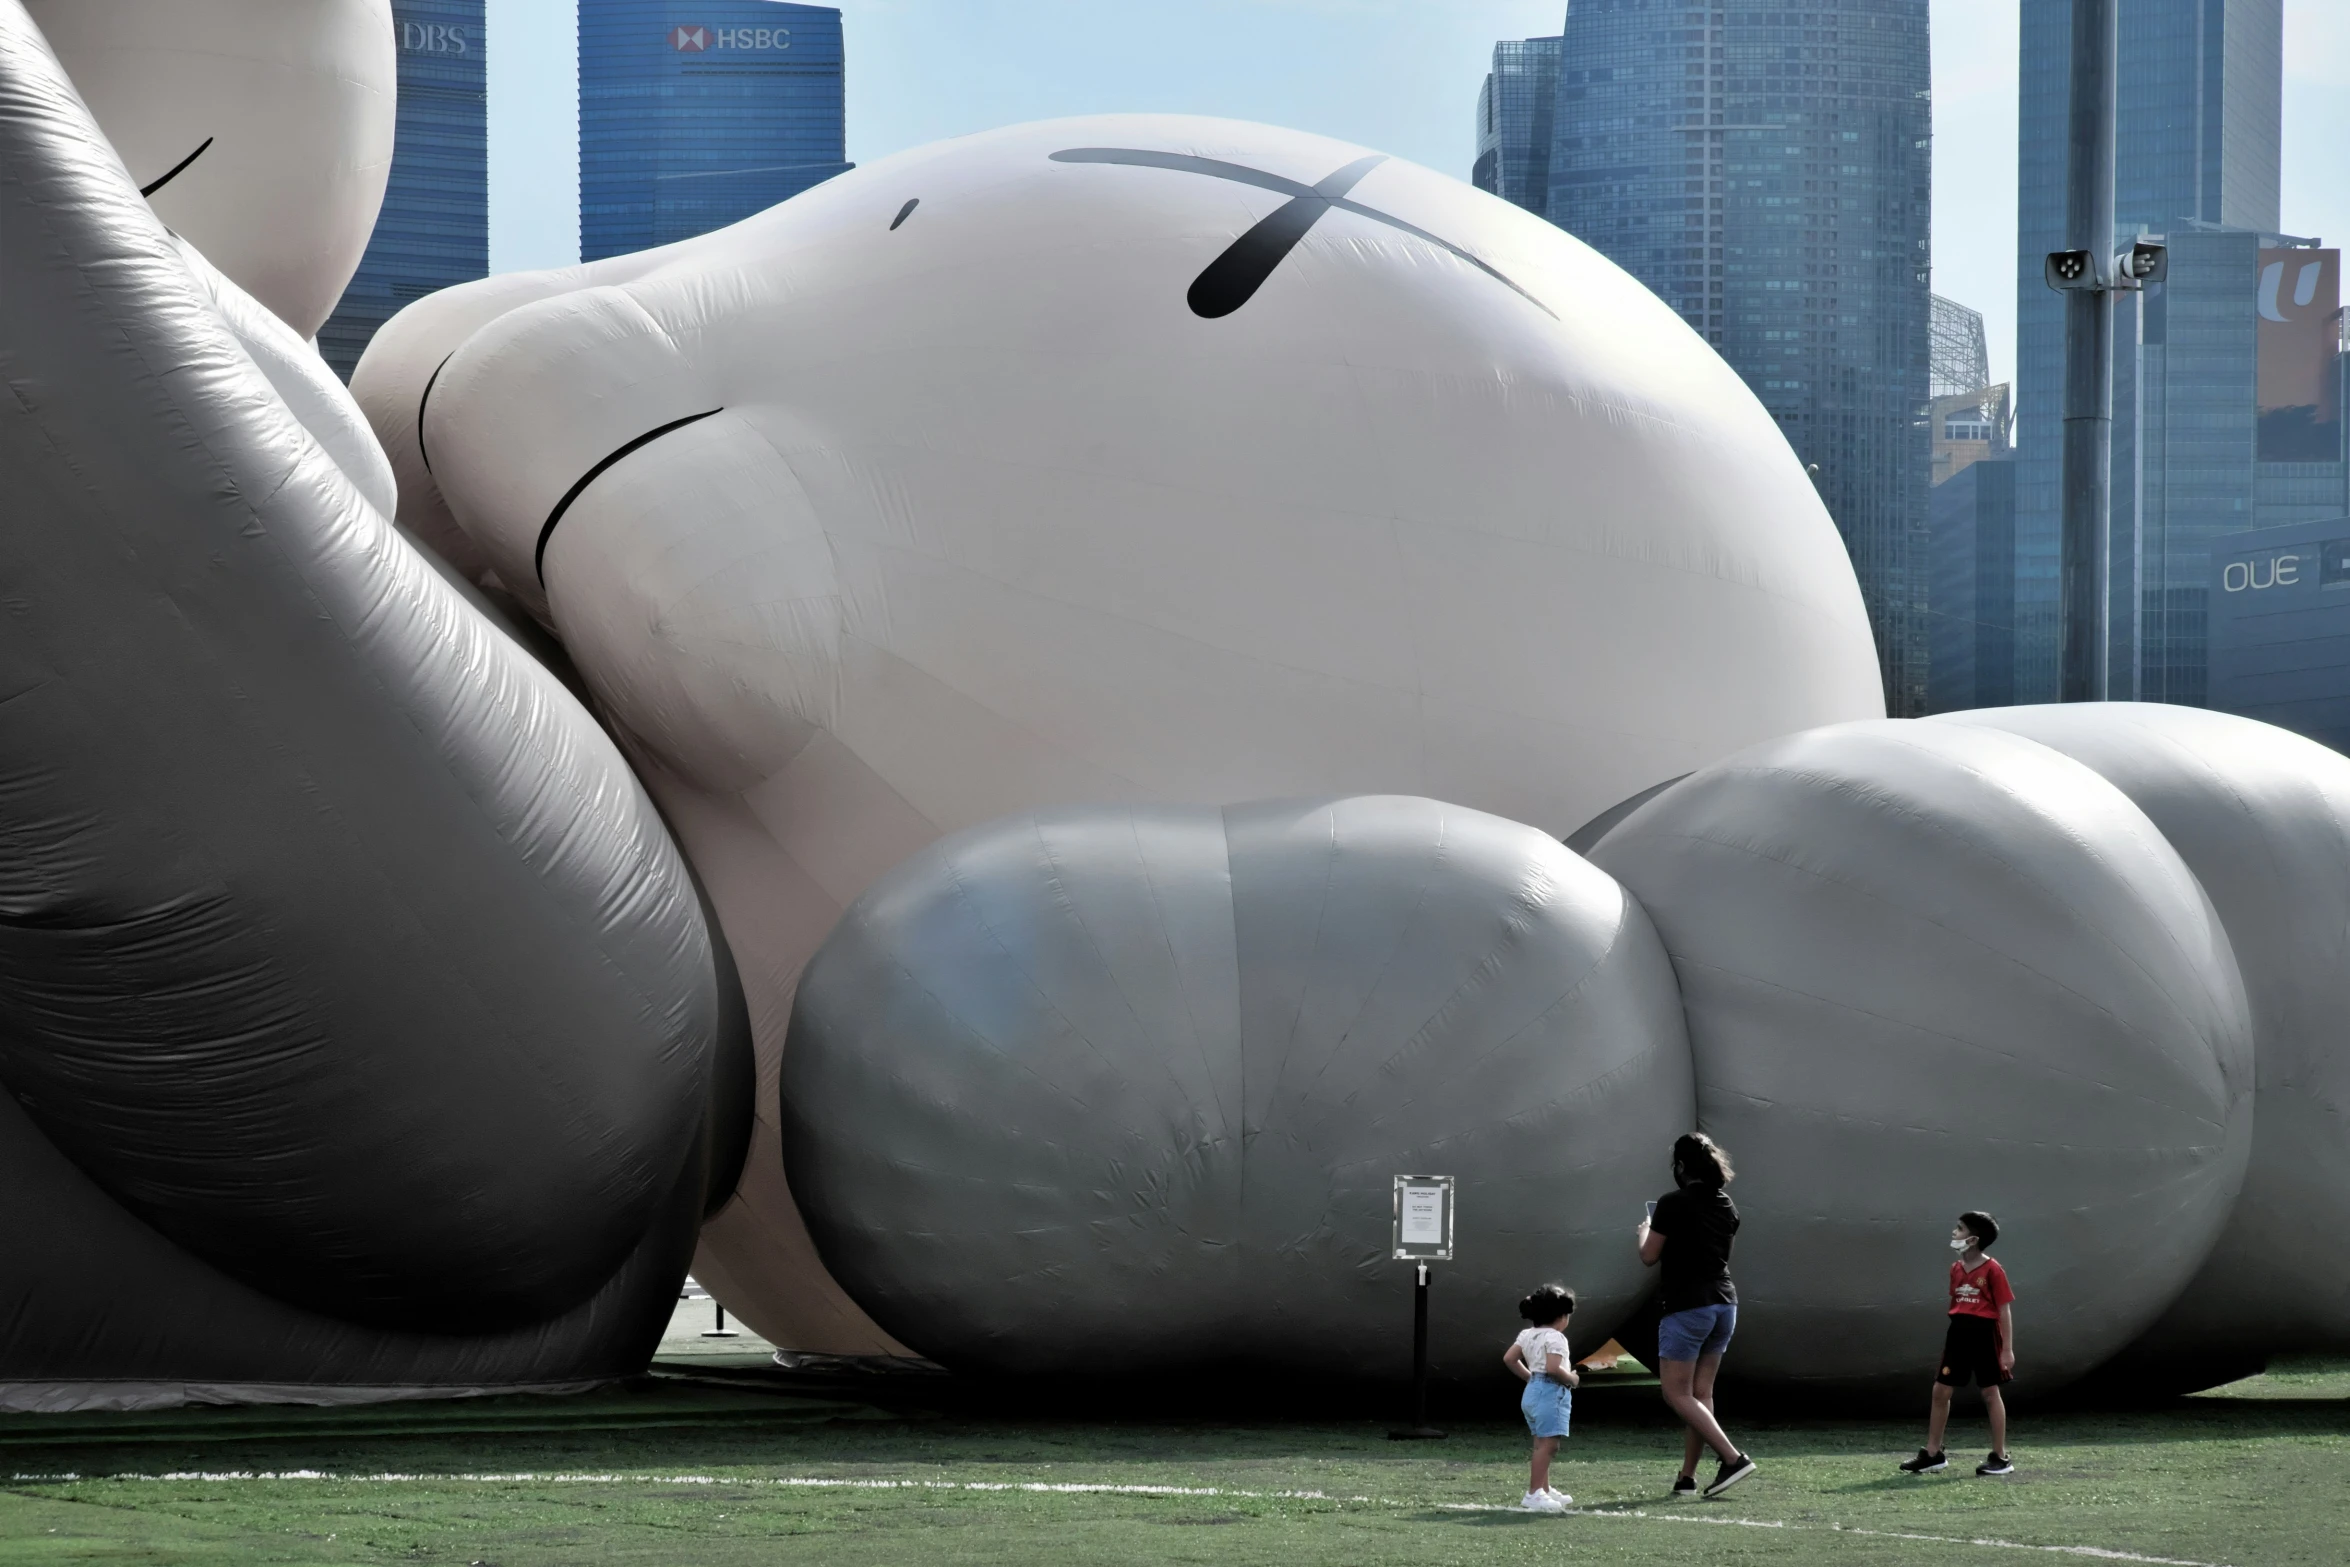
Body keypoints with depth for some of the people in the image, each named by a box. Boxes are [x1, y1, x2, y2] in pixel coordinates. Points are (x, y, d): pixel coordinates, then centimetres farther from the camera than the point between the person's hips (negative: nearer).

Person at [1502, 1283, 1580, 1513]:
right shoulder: (1555, 1338, -13)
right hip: (1551, 1392, -10)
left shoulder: (1528, 1335, 14)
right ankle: (1534, 1494, -18)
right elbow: (1553, 1367, -24)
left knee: (1542, 1443, 19)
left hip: (1532, 1390, 10)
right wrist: (1572, 1379, -8)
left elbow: (1509, 1358, 13)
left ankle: (1543, 1489, 27)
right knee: (1548, 1443, -12)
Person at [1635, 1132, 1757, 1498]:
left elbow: (1649, 1256, -7)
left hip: (1687, 1306, -7)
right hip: (1725, 1303, 8)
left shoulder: (1672, 1204, -13)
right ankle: (1687, 1477, 12)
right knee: (1701, 1393, 11)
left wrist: (1644, 1232, 13)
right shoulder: (1726, 1205, 9)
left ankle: (1733, 1458, -15)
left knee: (1677, 1394, -2)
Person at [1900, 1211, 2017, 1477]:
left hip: (1985, 1333, -7)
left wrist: (2007, 1349, -12)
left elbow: (2004, 1310, -10)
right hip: (1958, 1332, 7)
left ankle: (2000, 1457, 9)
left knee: (1991, 1393, 1)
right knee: (1941, 1390, 5)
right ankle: (1933, 1454, 14)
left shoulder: (1992, 1271, -11)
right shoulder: (1956, 1269, 9)